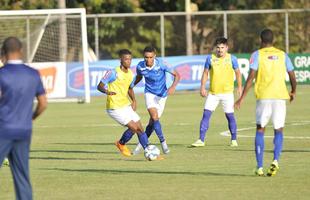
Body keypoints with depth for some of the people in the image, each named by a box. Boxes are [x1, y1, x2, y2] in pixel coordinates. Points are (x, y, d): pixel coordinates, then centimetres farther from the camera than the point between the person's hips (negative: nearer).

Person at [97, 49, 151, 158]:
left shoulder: (130, 74, 7)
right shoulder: (113, 73, -16)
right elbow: (99, 86, -13)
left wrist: (134, 101, 8)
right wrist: (107, 91, -35)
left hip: (126, 106, 7)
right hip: (115, 108, -7)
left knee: (140, 129, 4)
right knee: (134, 127, -14)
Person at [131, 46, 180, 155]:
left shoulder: (161, 65, -22)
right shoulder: (140, 66, -13)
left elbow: (176, 75, -15)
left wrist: (173, 87, -32)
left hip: (161, 95, -1)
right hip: (150, 94, 1)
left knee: (153, 122, 2)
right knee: (154, 117, -21)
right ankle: (163, 142, -9)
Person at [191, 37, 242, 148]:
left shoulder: (232, 58, -2)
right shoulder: (210, 58, 1)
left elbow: (238, 73, 7)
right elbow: (205, 73, 8)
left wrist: (239, 87, 0)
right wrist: (202, 87, -1)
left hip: (227, 92, -1)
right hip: (213, 92, 1)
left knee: (230, 115, 2)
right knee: (206, 114, -6)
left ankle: (234, 140, 16)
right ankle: (201, 140, -4)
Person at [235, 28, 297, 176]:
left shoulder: (257, 55, 2)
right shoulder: (282, 55, 10)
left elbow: (251, 76, -8)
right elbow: (292, 76, 10)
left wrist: (242, 97, -7)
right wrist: (293, 92, 29)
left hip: (263, 97, -2)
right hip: (280, 97, 2)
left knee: (260, 130, 11)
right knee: (278, 131, 13)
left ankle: (259, 167, 2)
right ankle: (275, 160, -12)